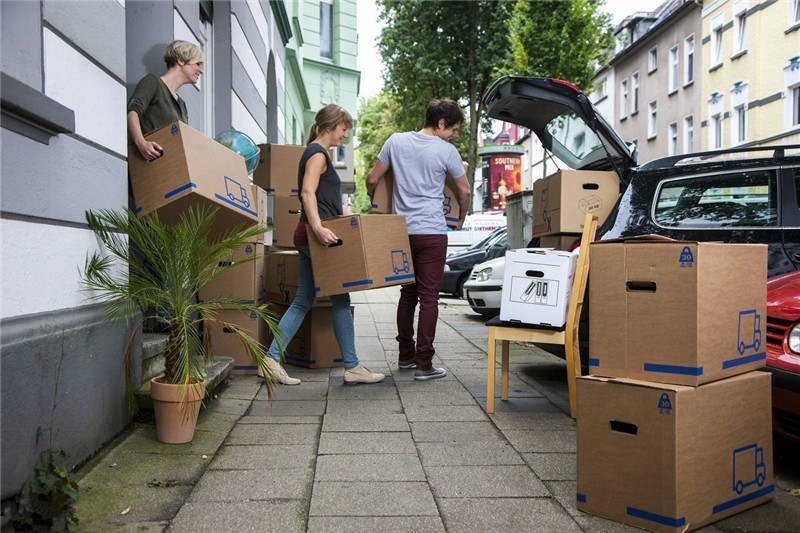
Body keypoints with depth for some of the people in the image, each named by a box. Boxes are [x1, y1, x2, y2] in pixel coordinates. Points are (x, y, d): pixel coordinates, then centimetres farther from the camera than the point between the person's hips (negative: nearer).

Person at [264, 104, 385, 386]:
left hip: (310, 236, 10)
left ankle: (272, 358, 7)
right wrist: (318, 227, -34)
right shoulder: (317, 153, -9)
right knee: (341, 301, -3)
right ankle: (352, 367, 6)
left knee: (303, 301, 8)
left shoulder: (319, 153, 22)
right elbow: (308, 192, -23)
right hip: (317, 235, -10)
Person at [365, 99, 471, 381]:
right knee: (428, 297, 0)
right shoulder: (446, 151, -4)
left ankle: (406, 355, 24)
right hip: (432, 233, -4)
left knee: (408, 294, 16)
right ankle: (424, 364, 0)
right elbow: (464, 192, 6)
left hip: (401, 231, 5)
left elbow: (371, 181, 7)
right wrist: (461, 220, 24)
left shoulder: (396, 141, 5)